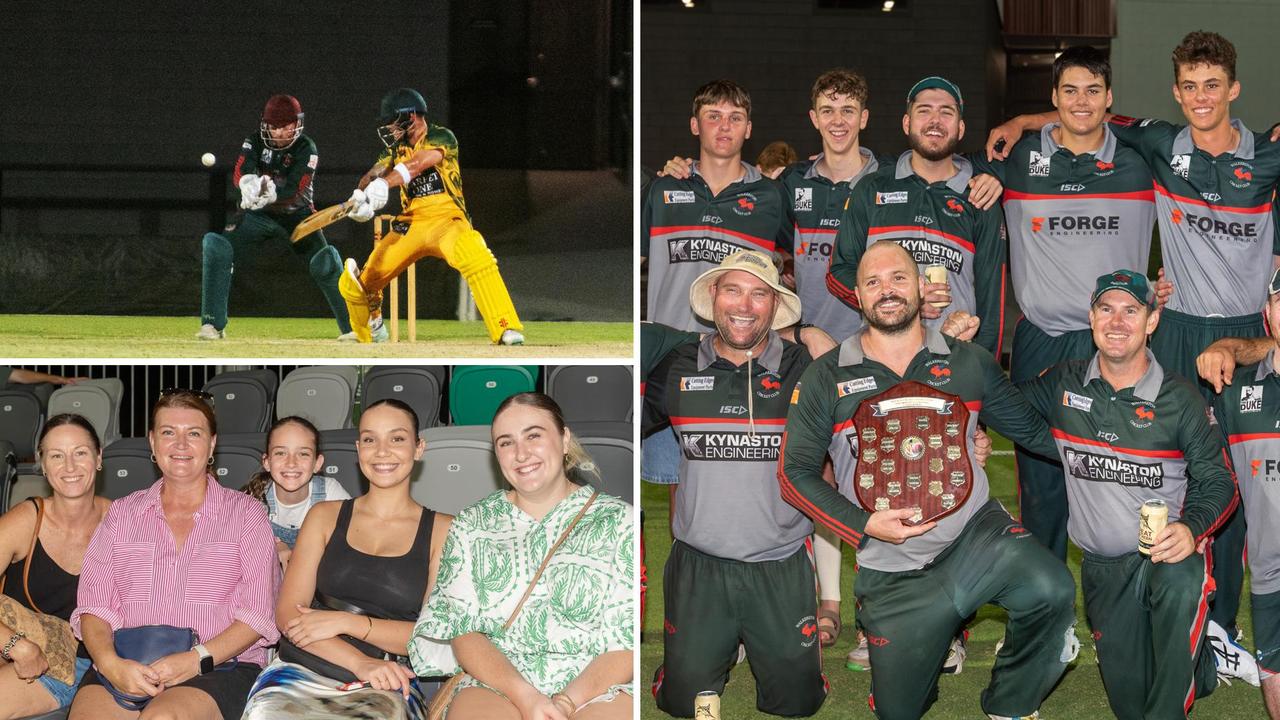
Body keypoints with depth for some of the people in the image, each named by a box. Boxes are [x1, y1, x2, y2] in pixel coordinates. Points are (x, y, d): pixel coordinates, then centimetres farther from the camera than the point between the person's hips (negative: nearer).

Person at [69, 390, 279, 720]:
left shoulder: (245, 513, 12)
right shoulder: (122, 514, 20)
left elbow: (257, 612, 1)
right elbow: (93, 605, 11)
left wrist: (197, 659, -16)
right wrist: (110, 663, -11)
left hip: (218, 668, -2)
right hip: (126, 666, 2)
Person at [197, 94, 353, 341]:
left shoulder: (306, 149, -11)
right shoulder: (254, 143, -4)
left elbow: (293, 188, -23)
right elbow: (241, 173, -22)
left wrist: (267, 194, -43)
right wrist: (250, 185, -47)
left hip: (297, 214, -2)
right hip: (258, 216, 2)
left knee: (325, 263, -21)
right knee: (216, 247, -17)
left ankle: (351, 327, -11)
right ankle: (213, 324, -11)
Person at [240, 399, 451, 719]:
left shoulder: (441, 531, 11)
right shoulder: (325, 516, 17)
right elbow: (288, 614, 6)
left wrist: (347, 622, -9)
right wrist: (358, 661, -10)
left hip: (386, 687, -2)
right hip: (302, 671, 2)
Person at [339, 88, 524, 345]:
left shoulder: (441, 138, -6)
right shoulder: (396, 148, 12)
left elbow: (416, 164, -25)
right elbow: (374, 174, -3)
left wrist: (383, 184, -42)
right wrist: (361, 194, -27)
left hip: (447, 219, -6)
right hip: (410, 225, 6)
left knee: (476, 258, -38)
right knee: (354, 285, 1)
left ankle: (507, 330, -35)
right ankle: (371, 336, 29)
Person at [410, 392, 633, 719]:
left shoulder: (618, 520, 6)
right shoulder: (471, 525, 13)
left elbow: (629, 638, -1)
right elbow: (462, 630, 5)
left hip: (599, 686, -1)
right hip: (497, 683, 1)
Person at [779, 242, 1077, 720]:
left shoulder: (970, 364, 4)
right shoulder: (826, 379, -1)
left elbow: (1032, 430, 9)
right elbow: (796, 473, -2)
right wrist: (864, 525, -13)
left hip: (975, 533, 0)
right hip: (892, 568, 0)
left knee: (1051, 590, -31)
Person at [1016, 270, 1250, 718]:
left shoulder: (1181, 399, -6)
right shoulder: (1063, 385, 0)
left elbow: (1219, 483, -3)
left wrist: (1190, 528, -25)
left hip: (1168, 554, -3)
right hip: (1102, 566, 4)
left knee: (1181, 584, -41)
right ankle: (1201, 662, 34)